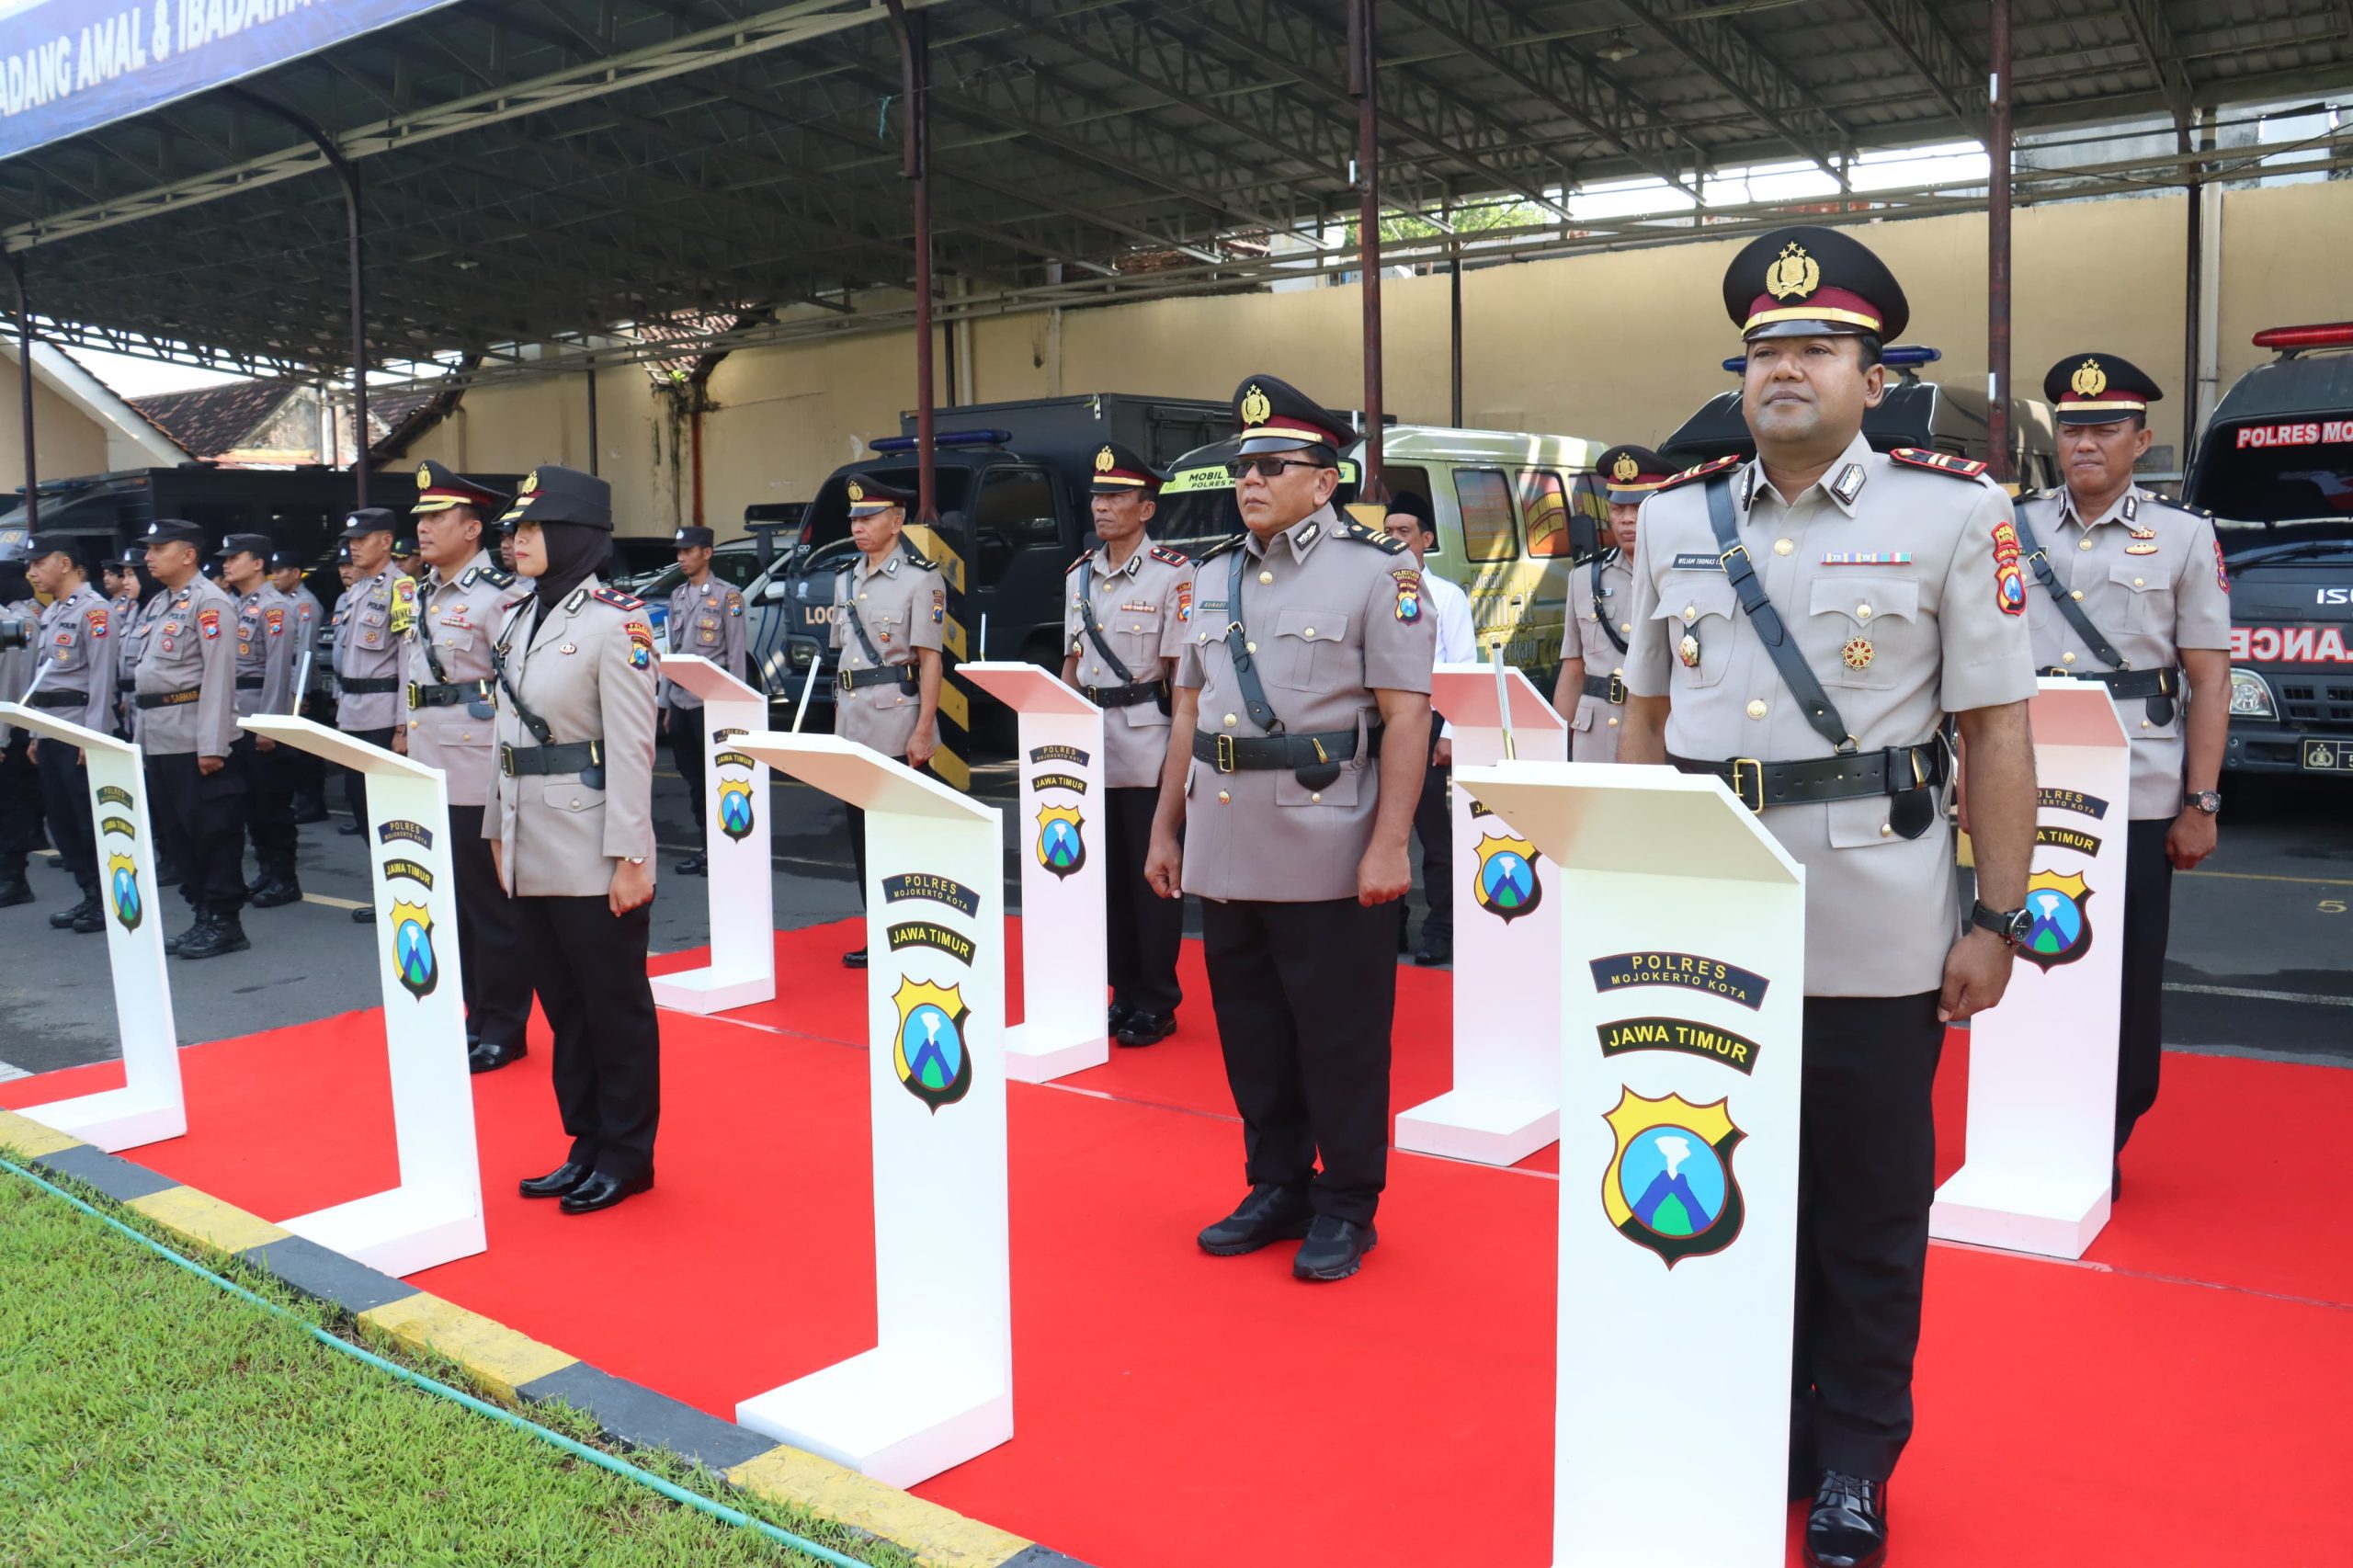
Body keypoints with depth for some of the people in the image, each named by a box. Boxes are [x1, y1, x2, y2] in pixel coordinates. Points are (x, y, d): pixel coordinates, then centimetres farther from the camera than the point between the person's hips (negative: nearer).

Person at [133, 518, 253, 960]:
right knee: (181, 830, 12)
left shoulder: (209, 602, -10)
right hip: (160, 739, 9)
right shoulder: (159, 605, 17)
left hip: (195, 737, -9)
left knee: (213, 831, -3)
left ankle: (225, 921, 3)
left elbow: (219, 675, -16)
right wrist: (141, 739, 17)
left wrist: (212, 745, -20)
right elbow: (149, 671, 20)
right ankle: (202, 916, 19)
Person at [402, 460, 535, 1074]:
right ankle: (476, 1015, 26)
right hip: (429, 770, 9)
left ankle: (502, 1030, 12)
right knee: (453, 902, 15)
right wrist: (405, 731, 20)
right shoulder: (422, 594, 14)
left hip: (478, 775, -8)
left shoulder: (499, 594, -12)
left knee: (492, 903, 1)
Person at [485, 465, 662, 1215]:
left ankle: (626, 1156, 17)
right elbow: (507, 728, 15)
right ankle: (588, 1145, 27)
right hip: (529, 848, 7)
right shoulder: (515, 614, 11)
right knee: (562, 1004, 15)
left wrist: (631, 858, -16)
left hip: (592, 852, -7)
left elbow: (632, 748, -14)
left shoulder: (615, 622, -11)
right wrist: (497, 830, 14)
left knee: (615, 1006, 4)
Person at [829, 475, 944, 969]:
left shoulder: (921, 579, -5)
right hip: (853, 729, 7)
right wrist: (838, 721, 15)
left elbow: (930, 660, -10)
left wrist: (923, 732, -15)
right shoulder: (846, 581, 15)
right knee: (862, 835, 9)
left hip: (896, 725, -7)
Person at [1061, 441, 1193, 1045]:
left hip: (1146, 742, -6)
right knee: (1106, 873, 10)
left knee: (1152, 876, 1)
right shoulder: (1080, 575, 11)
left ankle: (1157, 1005, 12)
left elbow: (1182, 670, -10)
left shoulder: (1173, 573, -7)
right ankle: (1124, 993, 22)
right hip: (1089, 745, 6)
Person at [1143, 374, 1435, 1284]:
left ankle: (1345, 1207, 19)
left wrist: (1389, 844, -16)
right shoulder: (1212, 578, 14)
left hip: (1328, 858, -6)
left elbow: (1407, 715, -10)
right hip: (1224, 855, 6)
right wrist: (1165, 828, 15)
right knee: (1251, 1032, 14)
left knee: (1340, 1039, 4)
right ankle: (1276, 1187, 29)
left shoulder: (1376, 572, -4)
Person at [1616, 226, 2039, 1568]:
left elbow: (1999, 730, -3)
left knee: (1870, 1212, 10)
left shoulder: (1954, 511, -2)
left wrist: (1998, 924, -7)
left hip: (1876, 938, -3)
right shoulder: (1675, 518, 7)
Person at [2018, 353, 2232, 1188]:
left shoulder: (2184, 538, 2)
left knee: (2127, 976, 6)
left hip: (2138, 801, -1)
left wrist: (2200, 804, -4)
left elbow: (2209, 681, 1)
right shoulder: (2014, 532, 8)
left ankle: (2104, 1144, 20)